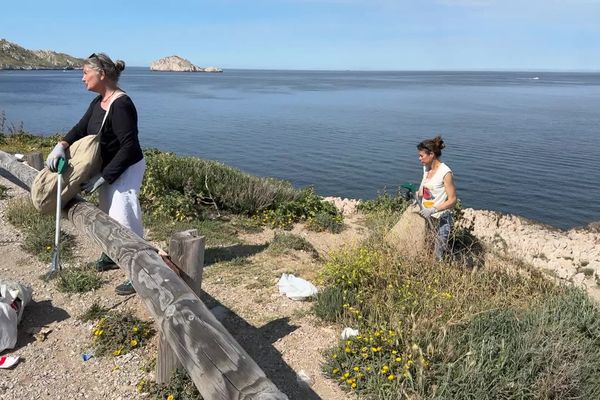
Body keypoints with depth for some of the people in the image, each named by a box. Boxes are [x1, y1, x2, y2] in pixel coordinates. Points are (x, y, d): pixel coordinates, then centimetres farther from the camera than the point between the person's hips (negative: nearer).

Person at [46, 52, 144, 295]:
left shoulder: (121, 105, -25)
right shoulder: (98, 102, 6)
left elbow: (129, 147, -27)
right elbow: (81, 128, 4)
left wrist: (102, 177, -23)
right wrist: (61, 146, -17)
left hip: (126, 169, -10)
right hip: (107, 167, 10)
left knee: (122, 217, -10)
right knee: (107, 213, 20)